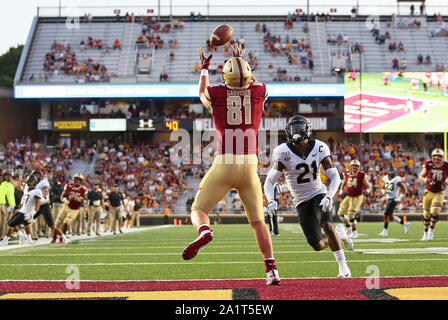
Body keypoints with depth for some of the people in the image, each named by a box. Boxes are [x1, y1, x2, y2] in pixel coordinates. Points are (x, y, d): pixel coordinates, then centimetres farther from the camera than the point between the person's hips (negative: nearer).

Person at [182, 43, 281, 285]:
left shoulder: (217, 95, 1)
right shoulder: (258, 93, 4)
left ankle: (204, 232, -28)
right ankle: (272, 270, 5)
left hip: (224, 165, -2)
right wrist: (242, 59, 45)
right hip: (250, 167, 2)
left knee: (198, 210, 7)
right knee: (257, 221, 12)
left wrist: (205, 68, 45)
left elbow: (202, 92, 27)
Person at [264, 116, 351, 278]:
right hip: (301, 202, 1)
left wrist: (329, 196, -30)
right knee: (318, 246, -4)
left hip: (319, 195, 0)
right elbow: (269, 181, -18)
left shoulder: (319, 148, -10)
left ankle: (343, 266, -21)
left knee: (326, 224, -31)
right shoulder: (284, 153, -15)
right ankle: (338, 233, 30)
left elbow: (335, 177, -11)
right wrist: (271, 200, -38)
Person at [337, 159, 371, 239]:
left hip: (357, 197, -6)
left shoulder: (362, 175, -12)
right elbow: (343, 184, 18)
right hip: (348, 197, 6)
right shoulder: (347, 174, 0)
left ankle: (354, 232, 1)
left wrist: (367, 190, -28)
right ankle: (348, 228, 31)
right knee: (341, 213, 10)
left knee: (351, 215, -15)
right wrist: (341, 191, 3)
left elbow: (367, 186, -6)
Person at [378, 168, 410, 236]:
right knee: (390, 217, 12)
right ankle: (405, 224, 29)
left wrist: (399, 198, -17)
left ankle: (385, 231, -2)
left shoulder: (397, 180, -14)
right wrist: (383, 191, -4)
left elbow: (404, 190, -10)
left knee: (386, 214, -12)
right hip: (389, 199, 8)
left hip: (394, 199, -8)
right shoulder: (385, 178, 7)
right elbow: (383, 188, 19)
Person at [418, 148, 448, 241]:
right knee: (426, 214, 6)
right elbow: (420, 176, 3)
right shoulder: (428, 165, -8)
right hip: (429, 192, 1)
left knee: (435, 212, -17)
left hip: (439, 193, -1)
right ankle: (426, 233, 23)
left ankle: (431, 231, 3)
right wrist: (425, 180, -18)